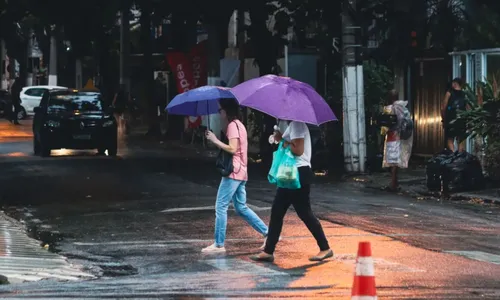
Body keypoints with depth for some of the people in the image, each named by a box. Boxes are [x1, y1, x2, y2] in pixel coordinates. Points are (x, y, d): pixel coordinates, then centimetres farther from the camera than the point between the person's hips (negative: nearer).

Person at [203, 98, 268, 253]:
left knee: (221, 207, -7)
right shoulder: (239, 124, 19)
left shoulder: (232, 125, -12)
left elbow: (232, 148, -22)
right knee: (241, 208, 14)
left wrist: (215, 140, -14)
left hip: (233, 172, -10)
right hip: (240, 172, 10)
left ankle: (219, 244, -6)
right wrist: (216, 141, 8)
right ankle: (267, 233, 12)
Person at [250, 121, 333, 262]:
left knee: (304, 213, -4)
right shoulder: (292, 123, 16)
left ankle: (325, 249, 5)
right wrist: (281, 140, 1)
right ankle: (268, 251, 12)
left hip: (298, 174, -11)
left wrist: (282, 140, -13)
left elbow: (298, 150, -23)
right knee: (276, 212, 9)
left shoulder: (296, 123, -16)